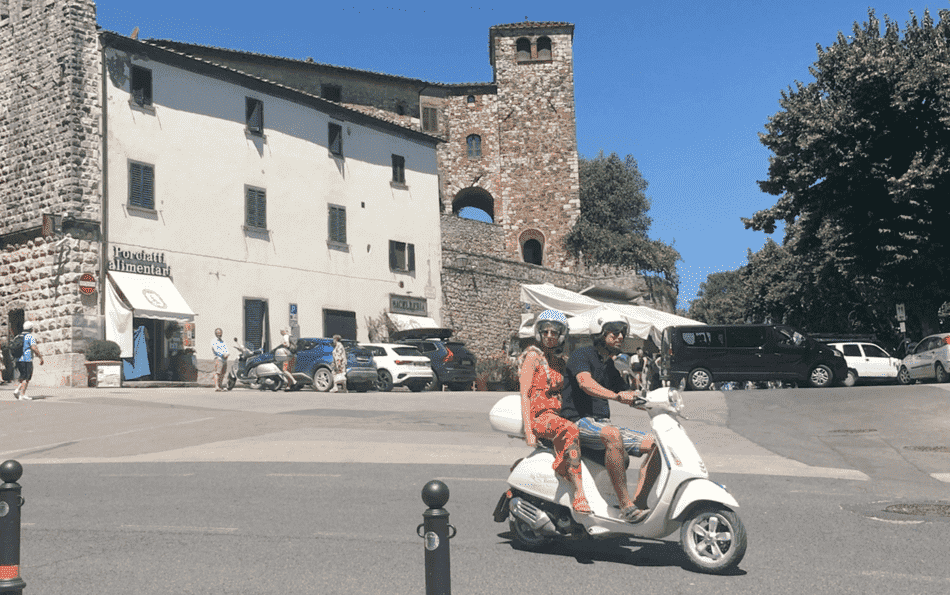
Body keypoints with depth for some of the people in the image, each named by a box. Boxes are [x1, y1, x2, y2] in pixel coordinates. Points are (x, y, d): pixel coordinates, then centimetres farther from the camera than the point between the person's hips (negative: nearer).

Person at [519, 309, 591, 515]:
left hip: (557, 414, 8)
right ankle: (578, 494, -40)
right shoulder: (533, 356, -3)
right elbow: (524, 394, -10)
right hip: (538, 416, -7)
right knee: (570, 431, -37)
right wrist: (528, 431, -19)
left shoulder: (559, 361, 18)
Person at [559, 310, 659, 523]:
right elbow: (586, 383, -25)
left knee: (655, 443, -4)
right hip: (579, 423, -8)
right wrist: (616, 396, -41)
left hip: (603, 425, 8)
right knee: (612, 435, -39)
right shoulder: (582, 355, -5)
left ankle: (639, 501, -11)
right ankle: (625, 505, -35)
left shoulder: (610, 366, 20)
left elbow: (628, 397, 23)